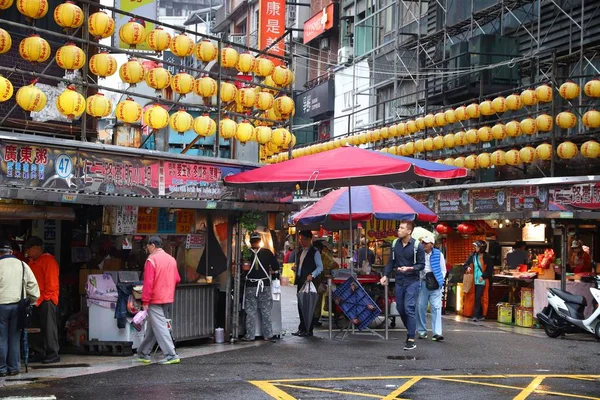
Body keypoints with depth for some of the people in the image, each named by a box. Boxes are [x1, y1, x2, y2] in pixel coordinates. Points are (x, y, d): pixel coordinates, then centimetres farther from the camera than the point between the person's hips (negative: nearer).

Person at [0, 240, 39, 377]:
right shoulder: (22, 265, 6)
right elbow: (33, 284, 6)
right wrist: (32, 300, 17)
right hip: (18, 305, 4)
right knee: (15, 337, 10)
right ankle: (14, 367, 12)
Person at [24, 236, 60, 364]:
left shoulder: (48, 260, -9)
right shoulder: (31, 262, 18)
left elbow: (51, 282, -14)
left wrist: (44, 298, -15)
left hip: (47, 300, -9)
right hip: (36, 300, 9)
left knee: (49, 327, -7)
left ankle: (53, 354, -5)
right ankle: (39, 353, 18)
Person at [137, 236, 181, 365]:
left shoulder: (151, 260, -13)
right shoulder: (171, 259, 8)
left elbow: (148, 282, -17)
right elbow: (177, 280, 12)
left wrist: (145, 301, -15)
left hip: (155, 301, -7)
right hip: (168, 299, 8)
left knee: (160, 327, -5)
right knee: (152, 327, 16)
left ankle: (171, 355, -10)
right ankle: (143, 353, 24)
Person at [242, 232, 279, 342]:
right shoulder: (267, 253, -3)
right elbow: (276, 267, -2)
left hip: (250, 286, -1)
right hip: (265, 285, 1)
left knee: (250, 312, 5)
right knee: (266, 311, 9)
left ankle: (250, 336, 4)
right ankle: (267, 335, 13)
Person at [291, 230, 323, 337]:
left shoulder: (315, 252, -4)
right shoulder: (301, 252, 20)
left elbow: (320, 267, -10)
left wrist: (312, 275, -24)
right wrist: (295, 268, 7)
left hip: (309, 281, -8)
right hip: (300, 281, 8)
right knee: (300, 304, 8)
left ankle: (308, 330, -1)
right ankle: (302, 328, 15)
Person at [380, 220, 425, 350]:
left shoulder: (417, 246, -11)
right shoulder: (395, 244, 4)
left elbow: (421, 265, -7)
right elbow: (391, 262, 11)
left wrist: (409, 268, -22)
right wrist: (385, 275, 0)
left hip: (412, 281, -5)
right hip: (399, 281, 5)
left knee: (409, 308, -11)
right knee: (400, 308, 11)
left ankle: (411, 340, -9)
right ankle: (409, 330, 35)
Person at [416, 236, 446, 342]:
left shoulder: (438, 254, 3)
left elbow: (443, 270, 8)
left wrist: (439, 281, -4)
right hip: (422, 283, 2)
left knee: (436, 307, -8)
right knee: (420, 307, 1)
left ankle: (437, 333, -12)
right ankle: (422, 331, 13)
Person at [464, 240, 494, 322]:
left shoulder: (486, 257, -7)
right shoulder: (473, 256, 7)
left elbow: (490, 269, -5)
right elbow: (466, 264, 17)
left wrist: (483, 276, -13)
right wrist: (468, 267, -6)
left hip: (482, 281, -5)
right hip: (474, 280, 5)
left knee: (478, 298, -11)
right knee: (477, 298, 9)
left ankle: (476, 315, -9)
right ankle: (481, 315, 19)